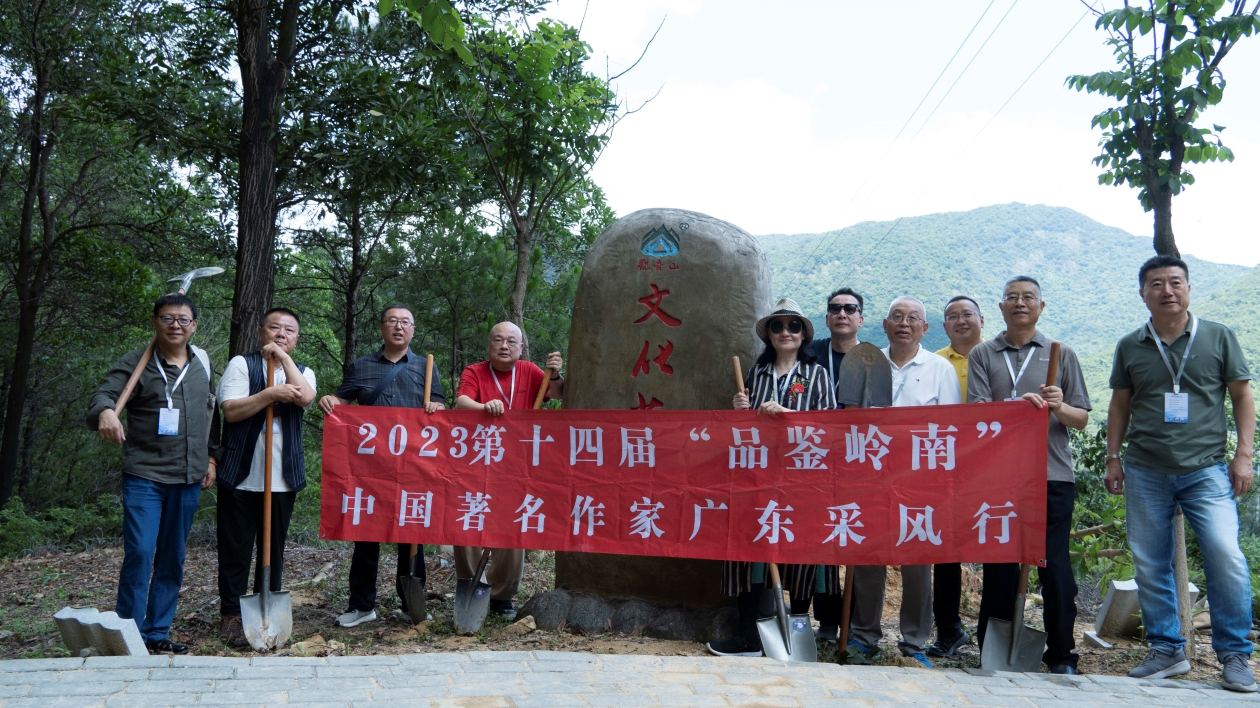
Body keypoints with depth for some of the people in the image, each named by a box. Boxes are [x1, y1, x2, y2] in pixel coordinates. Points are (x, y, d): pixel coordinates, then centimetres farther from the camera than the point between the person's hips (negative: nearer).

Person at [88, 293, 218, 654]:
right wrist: (105, 412, -40)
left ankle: (158, 632, 21)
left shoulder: (203, 363, 10)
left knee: (172, 558, 10)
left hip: (188, 479, 4)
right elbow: (103, 395, -17)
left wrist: (211, 457, 13)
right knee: (139, 553, -11)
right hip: (144, 476, -4)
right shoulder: (135, 364, -3)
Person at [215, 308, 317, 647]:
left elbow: (305, 397, -11)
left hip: (283, 478, 3)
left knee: (274, 549, 9)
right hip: (241, 475, -3)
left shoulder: (302, 372, 13)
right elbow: (230, 410, -10)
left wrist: (283, 357, -9)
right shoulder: (241, 364, 3)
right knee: (235, 549, 2)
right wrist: (271, 394, -18)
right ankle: (231, 615, 12)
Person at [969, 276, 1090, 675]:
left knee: (1054, 564, 1)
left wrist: (1059, 407, -13)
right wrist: (1016, 404, -21)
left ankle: (1061, 655, 12)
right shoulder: (982, 355, 10)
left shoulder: (1062, 355, 11)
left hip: (1053, 476, 0)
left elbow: (1082, 419, 9)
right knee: (999, 564, 5)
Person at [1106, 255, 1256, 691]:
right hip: (1145, 473, 2)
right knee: (1150, 565, 5)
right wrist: (1113, 457, 8)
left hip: (1206, 470, -2)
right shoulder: (1130, 347, 9)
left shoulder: (1218, 337, 5)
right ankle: (1167, 650, 18)